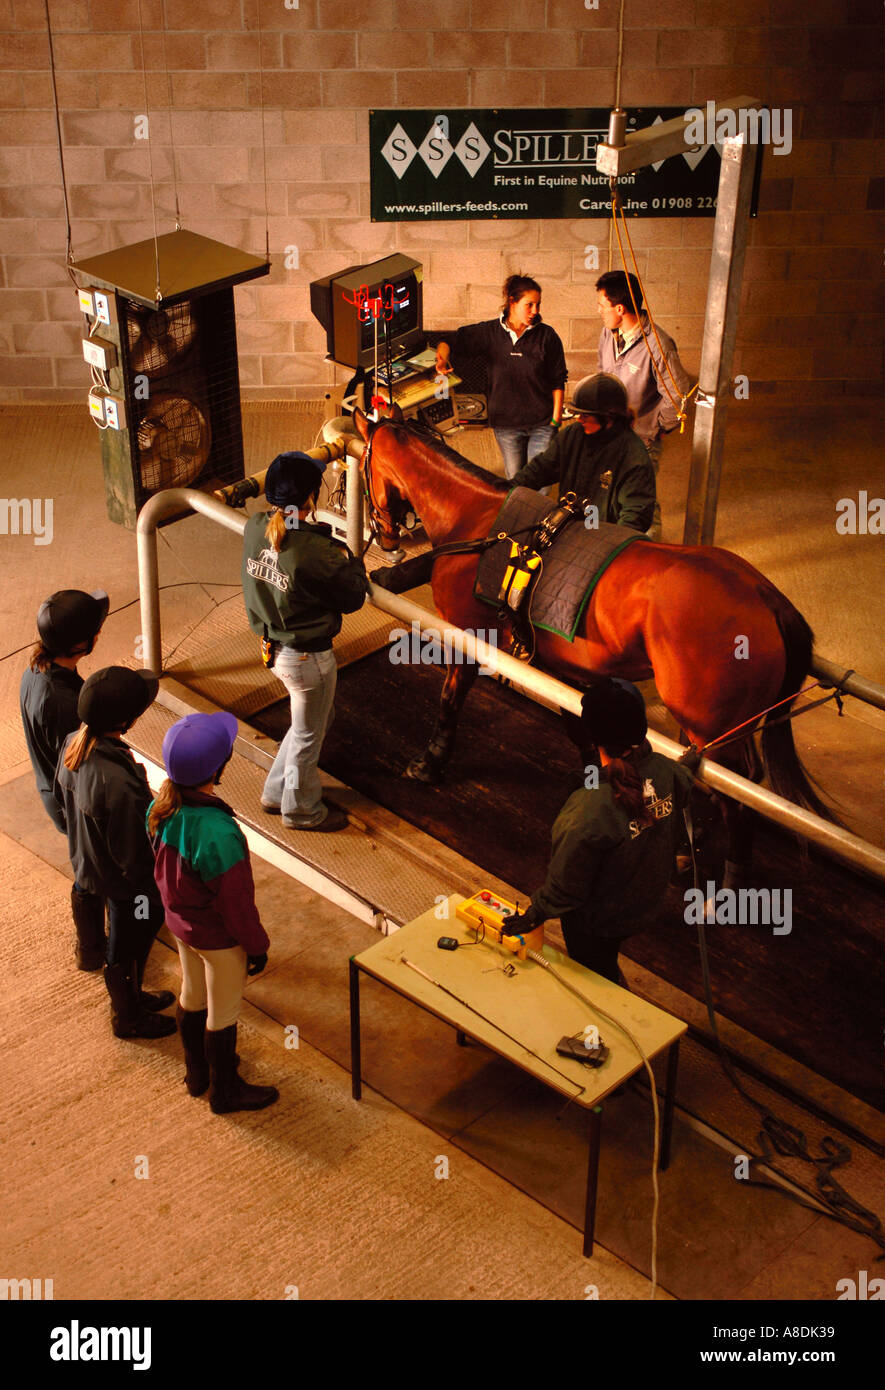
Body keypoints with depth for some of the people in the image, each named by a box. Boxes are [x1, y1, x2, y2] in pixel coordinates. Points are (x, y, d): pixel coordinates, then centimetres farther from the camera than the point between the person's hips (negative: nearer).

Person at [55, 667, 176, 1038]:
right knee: (125, 951, 20)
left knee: (139, 934, 31)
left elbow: (63, 797, 4)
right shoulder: (117, 783, -42)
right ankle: (127, 1018, 46)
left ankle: (132, 996, 56)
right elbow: (132, 851, -29)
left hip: (88, 863, 8)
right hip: (120, 880, -8)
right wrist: (157, 892, -13)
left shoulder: (73, 744, -16)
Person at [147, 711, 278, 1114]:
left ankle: (196, 1071, 52)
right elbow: (236, 901, -26)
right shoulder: (218, 835, -40)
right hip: (218, 936, -7)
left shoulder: (161, 808, -17)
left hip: (180, 921, 7)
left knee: (192, 995, 29)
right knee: (222, 1014, 17)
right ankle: (225, 1092, 40)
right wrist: (257, 945, -9)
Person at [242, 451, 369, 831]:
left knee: (308, 724, 30)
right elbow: (353, 597, -17)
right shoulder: (315, 553, -32)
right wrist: (348, 559, -2)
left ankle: (277, 792, 46)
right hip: (308, 657, -8)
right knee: (307, 736, 17)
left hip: (273, 642, 8)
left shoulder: (254, 528, -10)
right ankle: (301, 810, 38)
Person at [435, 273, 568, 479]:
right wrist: (443, 357, -22)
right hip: (505, 423, 1)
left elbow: (558, 381, 1)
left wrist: (556, 419, -3)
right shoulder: (488, 333, -2)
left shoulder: (547, 336, -4)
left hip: (542, 424, -1)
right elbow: (455, 341, 2)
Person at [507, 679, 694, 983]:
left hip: (596, 921, -6)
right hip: (645, 907, 6)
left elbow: (566, 885, -26)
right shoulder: (665, 771, -23)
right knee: (606, 965, 34)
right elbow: (685, 787, 6)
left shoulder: (590, 809, -41)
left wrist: (535, 914, -7)